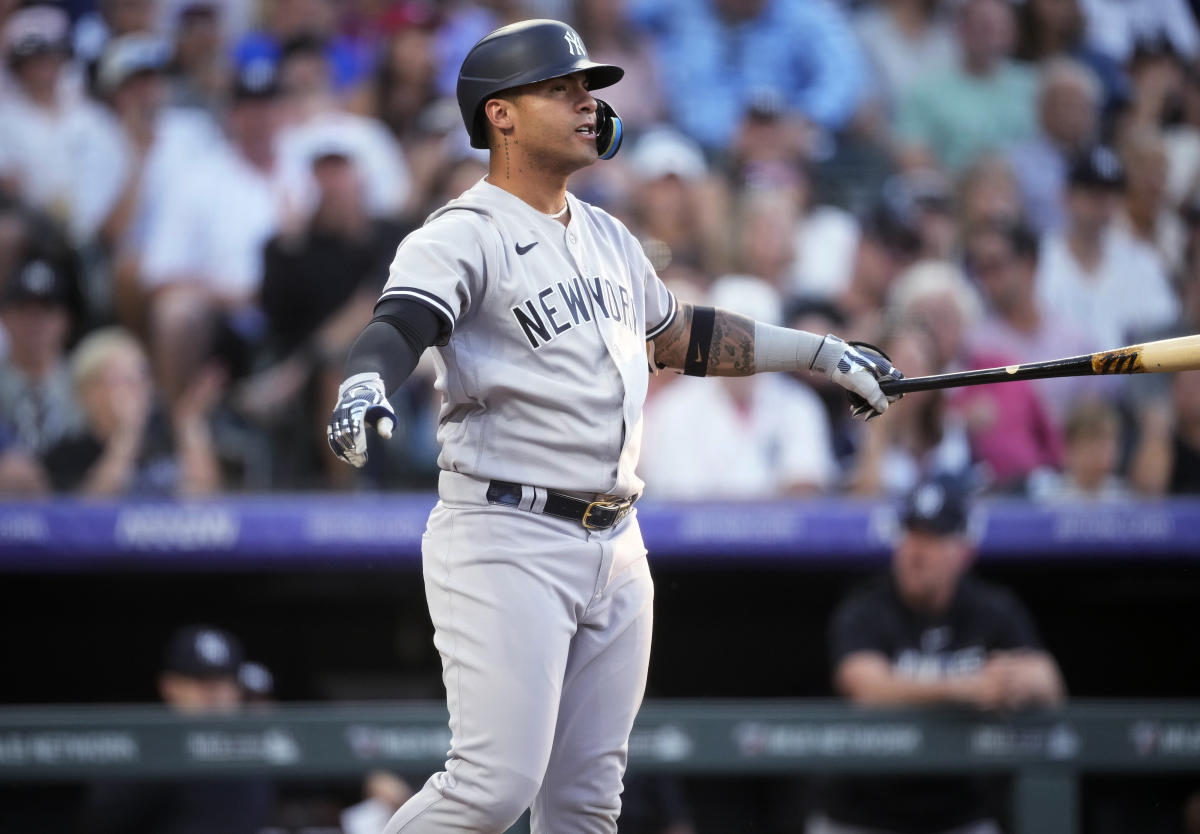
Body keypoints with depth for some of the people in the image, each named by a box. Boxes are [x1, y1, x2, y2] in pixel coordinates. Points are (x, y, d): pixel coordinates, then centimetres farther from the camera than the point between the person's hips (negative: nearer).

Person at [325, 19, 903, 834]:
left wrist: (819, 353, 33)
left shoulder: (609, 239, 17)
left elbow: (678, 333, 32)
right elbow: (400, 322, -26)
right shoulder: (462, 238, -8)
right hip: (506, 544, -8)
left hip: (616, 549, 8)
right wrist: (365, 385, -48)